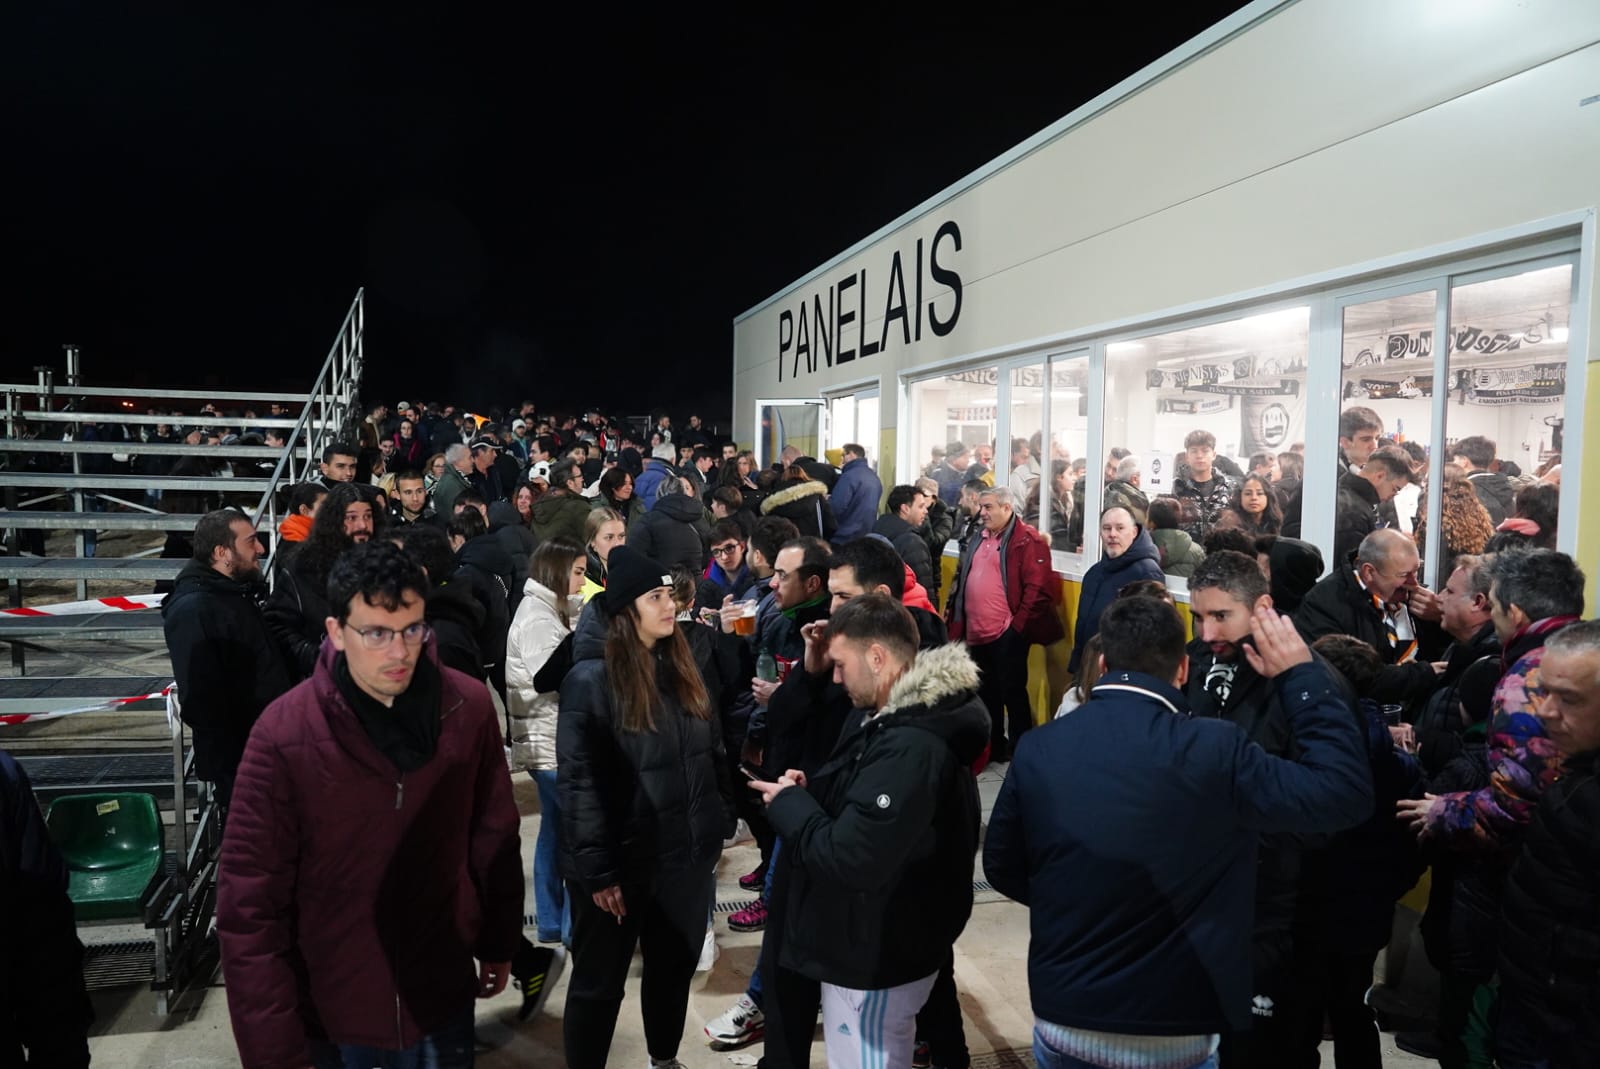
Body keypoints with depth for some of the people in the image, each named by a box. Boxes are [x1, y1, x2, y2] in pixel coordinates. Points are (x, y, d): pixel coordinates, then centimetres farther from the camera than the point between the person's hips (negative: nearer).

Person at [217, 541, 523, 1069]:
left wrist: (497, 944, 10)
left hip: (443, 997, 2)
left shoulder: (468, 706, -10)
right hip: (331, 1011, -2)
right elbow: (250, 904, -14)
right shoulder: (284, 733, -18)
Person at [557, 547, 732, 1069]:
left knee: (676, 967, 22)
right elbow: (578, 781, -18)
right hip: (619, 862, -6)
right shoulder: (591, 678, -17)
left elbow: (712, 752, 11)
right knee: (599, 981, 12)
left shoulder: (681, 667, 4)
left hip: (686, 855, 7)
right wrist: (596, 871, -18)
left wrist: (718, 826, 10)